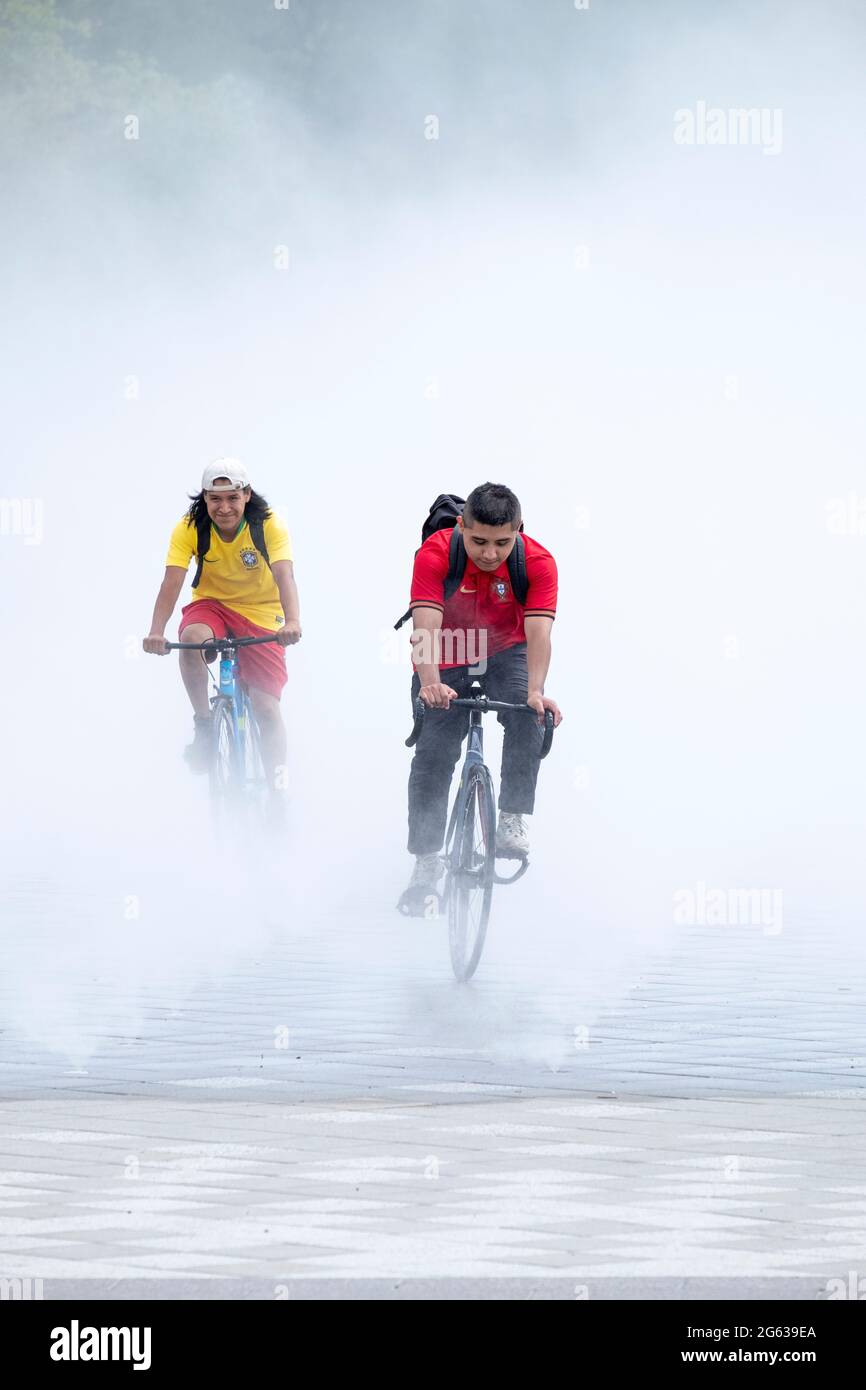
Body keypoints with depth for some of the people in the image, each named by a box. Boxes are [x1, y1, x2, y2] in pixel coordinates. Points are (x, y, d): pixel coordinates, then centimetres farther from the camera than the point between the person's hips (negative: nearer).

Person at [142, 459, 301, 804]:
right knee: (192, 638, -36)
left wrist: (292, 622, -54)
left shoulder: (268, 526, -21)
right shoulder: (189, 529, -18)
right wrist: (156, 631, -45)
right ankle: (203, 725, -16)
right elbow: (172, 582, -28)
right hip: (212, 604, 1)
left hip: (261, 614, 0)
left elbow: (284, 576, -35)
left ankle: (279, 797, 1)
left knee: (267, 706, -9)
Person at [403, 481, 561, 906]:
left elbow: (538, 631, -36)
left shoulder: (537, 562, -26)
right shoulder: (435, 554, -29)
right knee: (432, 754, -6)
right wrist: (430, 684, -56)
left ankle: (512, 821, -20)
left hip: (505, 653, 0)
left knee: (528, 717, -28)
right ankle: (426, 858, 7)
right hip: (447, 659, 0)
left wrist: (535, 691, -52)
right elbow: (425, 627, -39)